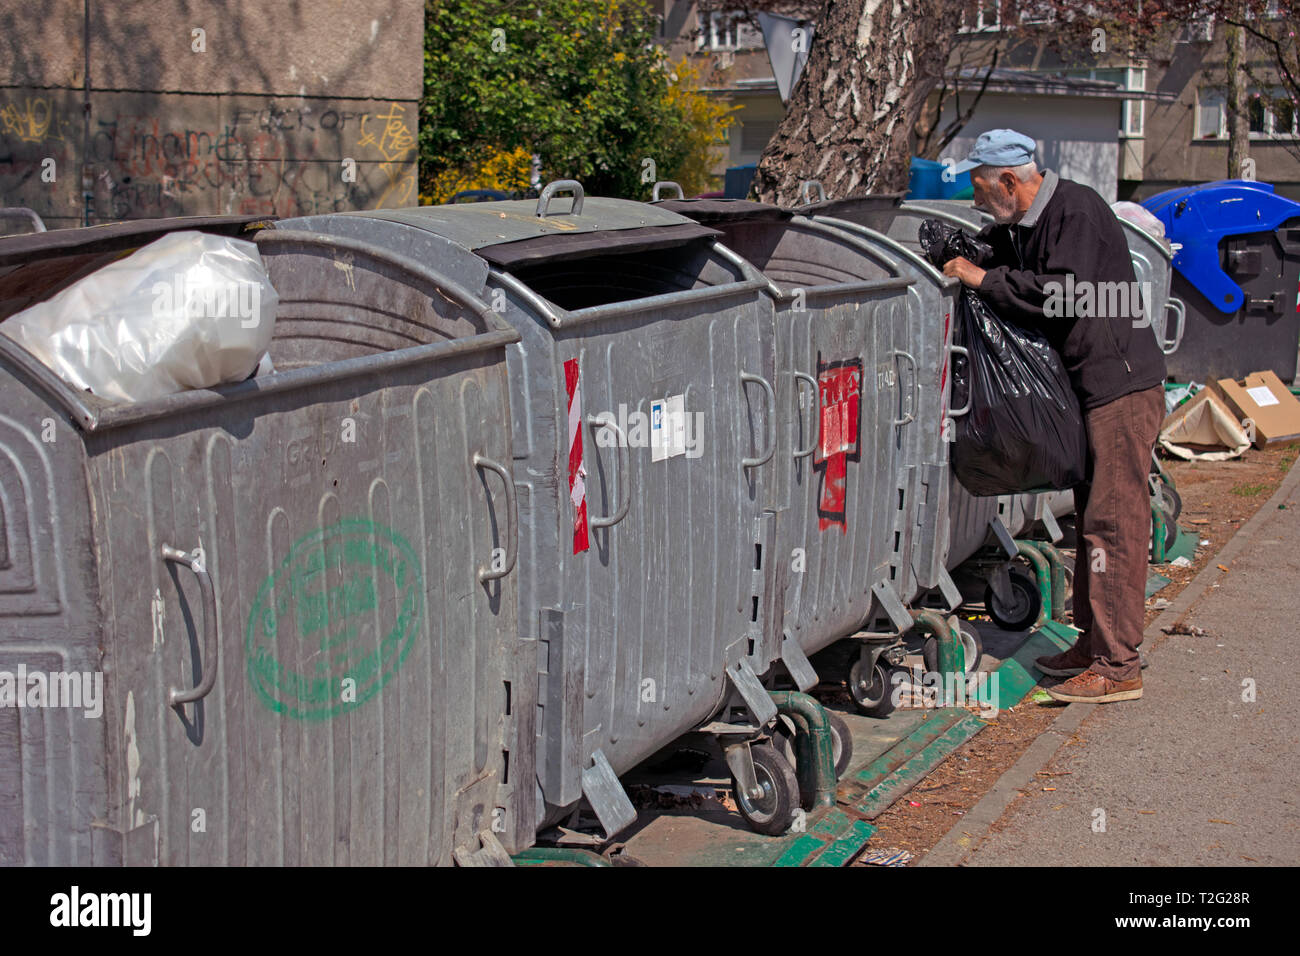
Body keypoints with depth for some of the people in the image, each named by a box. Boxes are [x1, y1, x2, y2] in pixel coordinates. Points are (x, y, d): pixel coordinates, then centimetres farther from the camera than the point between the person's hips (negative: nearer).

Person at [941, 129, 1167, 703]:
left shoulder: (1077, 212, -16)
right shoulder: (1022, 224, 13)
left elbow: (1061, 295, -25)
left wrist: (983, 278, -17)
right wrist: (963, 254, 7)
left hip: (1123, 384, -10)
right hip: (1094, 386, 10)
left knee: (1113, 521, -10)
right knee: (1092, 515, 14)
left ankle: (1118, 667, -7)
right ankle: (1094, 643, 24)